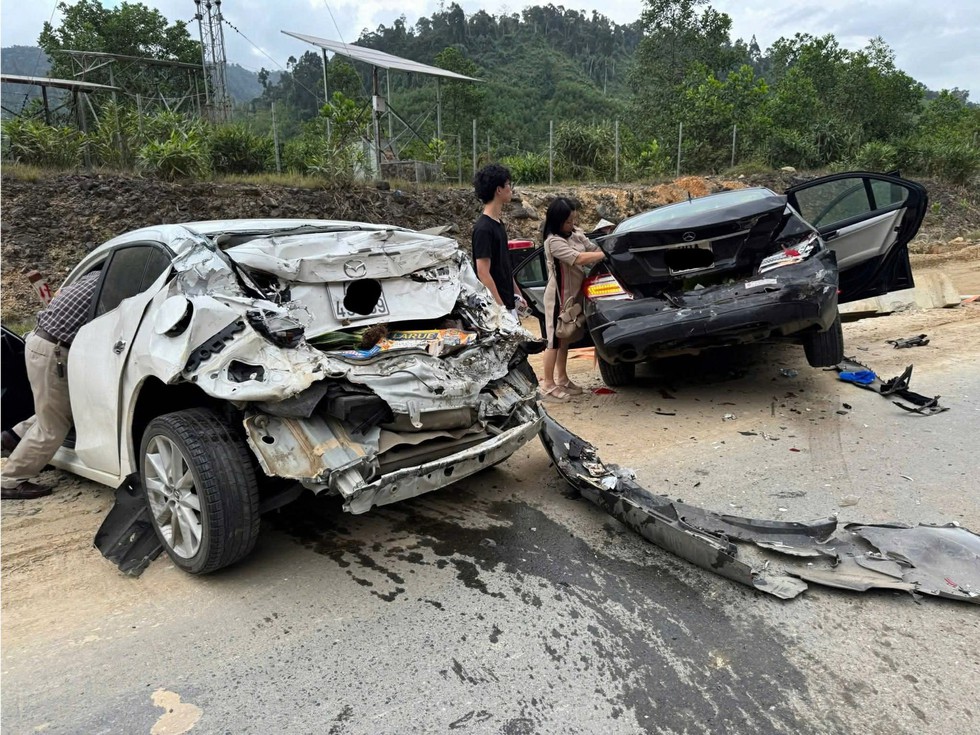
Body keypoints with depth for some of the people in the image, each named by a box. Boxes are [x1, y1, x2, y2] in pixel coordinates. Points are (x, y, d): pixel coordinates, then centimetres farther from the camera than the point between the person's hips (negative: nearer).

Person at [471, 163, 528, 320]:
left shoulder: (498, 224, 11)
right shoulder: (483, 228, -18)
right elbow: (483, 273, -20)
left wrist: (517, 294, 20)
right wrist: (501, 307, -21)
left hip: (508, 302, 9)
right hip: (496, 306, -9)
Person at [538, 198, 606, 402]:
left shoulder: (576, 233, 6)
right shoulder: (553, 242, -21)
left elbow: (593, 249, 5)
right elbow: (580, 258, -28)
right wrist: (608, 253, -24)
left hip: (574, 293, 8)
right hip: (558, 296, -8)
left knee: (565, 338, 16)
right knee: (555, 339, -1)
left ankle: (562, 379, 27)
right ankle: (548, 385, 6)